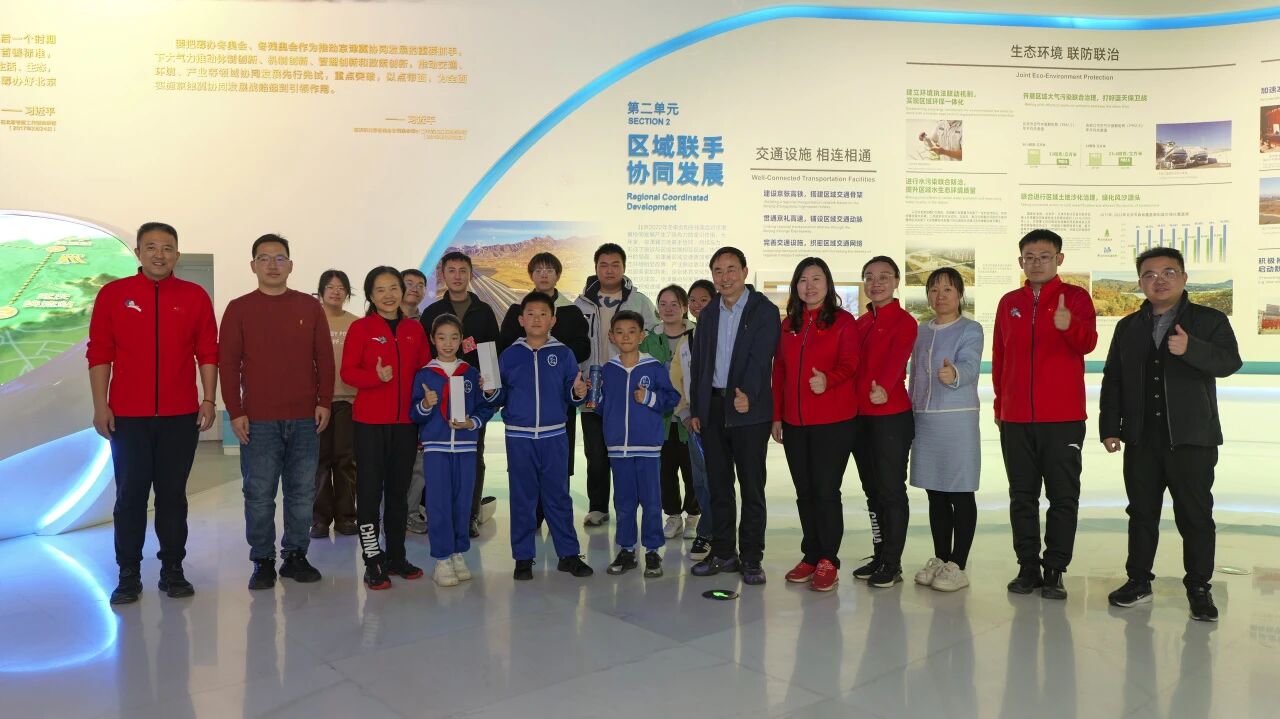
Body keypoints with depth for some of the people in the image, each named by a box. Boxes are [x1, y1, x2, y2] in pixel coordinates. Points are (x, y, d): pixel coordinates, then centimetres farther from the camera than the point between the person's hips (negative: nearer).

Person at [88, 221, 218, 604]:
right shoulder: (113, 294, 3)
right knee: (130, 494, 4)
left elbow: (208, 353, 4)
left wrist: (208, 400, -2)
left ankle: (172, 570, 17)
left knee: (173, 494, 8)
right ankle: (129, 574, 14)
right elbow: (99, 353, 2)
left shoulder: (195, 296, 4)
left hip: (180, 415, 1)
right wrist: (100, 404, -3)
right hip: (128, 415, 0)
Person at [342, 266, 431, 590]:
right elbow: (347, 372, -5)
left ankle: (396, 557, 23)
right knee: (370, 489, 1)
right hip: (369, 422, -3)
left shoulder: (415, 329, 9)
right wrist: (377, 376, -23)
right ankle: (373, 561, 9)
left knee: (399, 490, 11)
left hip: (405, 423, 4)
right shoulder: (360, 328, -1)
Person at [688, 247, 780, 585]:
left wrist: (747, 394, -32)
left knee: (752, 487, 1)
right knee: (719, 485, 10)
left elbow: (760, 358, -16)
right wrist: (696, 409, 10)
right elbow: (698, 363, 15)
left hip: (749, 409, -5)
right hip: (713, 408, 5)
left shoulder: (764, 311, -4)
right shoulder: (709, 313, 14)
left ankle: (751, 559, 10)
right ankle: (723, 553, 21)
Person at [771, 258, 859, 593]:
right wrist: (776, 415, 11)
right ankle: (810, 556, 21)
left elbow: (849, 363, -10)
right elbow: (779, 372, 15)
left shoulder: (843, 321, 0)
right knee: (804, 492, 10)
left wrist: (828, 379, -31)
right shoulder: (788, 325, 14)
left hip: (833, 421, -5)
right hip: (795, 423, 5)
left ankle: (828, 562, 6)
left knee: (826, 490, -5)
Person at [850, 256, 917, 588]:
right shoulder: (860, 323, 15)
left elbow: (896, 359, -24)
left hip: (892, 416, -7)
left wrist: (883, 388, -42)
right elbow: (852, 363, 12)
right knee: (871, 489, 14)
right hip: (859, 416, 7)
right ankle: (879, 556, 25)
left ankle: (892, 564, 10)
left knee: (891, 490, 0)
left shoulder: (904, 322, -7)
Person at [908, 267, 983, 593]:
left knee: (960, 494, 1)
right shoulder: (922, 331, 14)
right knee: (936, 495, 12)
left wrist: (954, 374, -44)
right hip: (925, 420, 6)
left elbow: (969, 366, -21)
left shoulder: (971, 330, -4)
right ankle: (939, 559, 23)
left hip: (958, 418, -6)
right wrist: (910, 415, 14)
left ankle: (957, 566, 8)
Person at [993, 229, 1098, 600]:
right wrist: (999, 403, 12)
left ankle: (1054, 571, 10)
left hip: (1063, 417, -3)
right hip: (1015, 417, 3)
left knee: (1063, 496, 1)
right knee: (1022, 496, 9)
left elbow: (1088, 343, -18)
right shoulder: (1009, 303, 10)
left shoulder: (1075, 297, 0)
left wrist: (1069, 326, -39)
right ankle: (1028, 567, 18)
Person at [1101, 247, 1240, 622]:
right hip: (1141, 440, 3)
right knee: (1141, 513, 11)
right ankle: (1138, 581, 22)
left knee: (1195, 515, 2)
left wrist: (1191, 349, -33)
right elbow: (1113, 380, 10)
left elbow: (1229, 362, -14)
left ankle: (1199, 587, 15)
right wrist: (1109, 427, 4)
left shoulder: (1210, 321, 1)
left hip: (1192, 439, -3)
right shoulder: (1128, 327, 11)